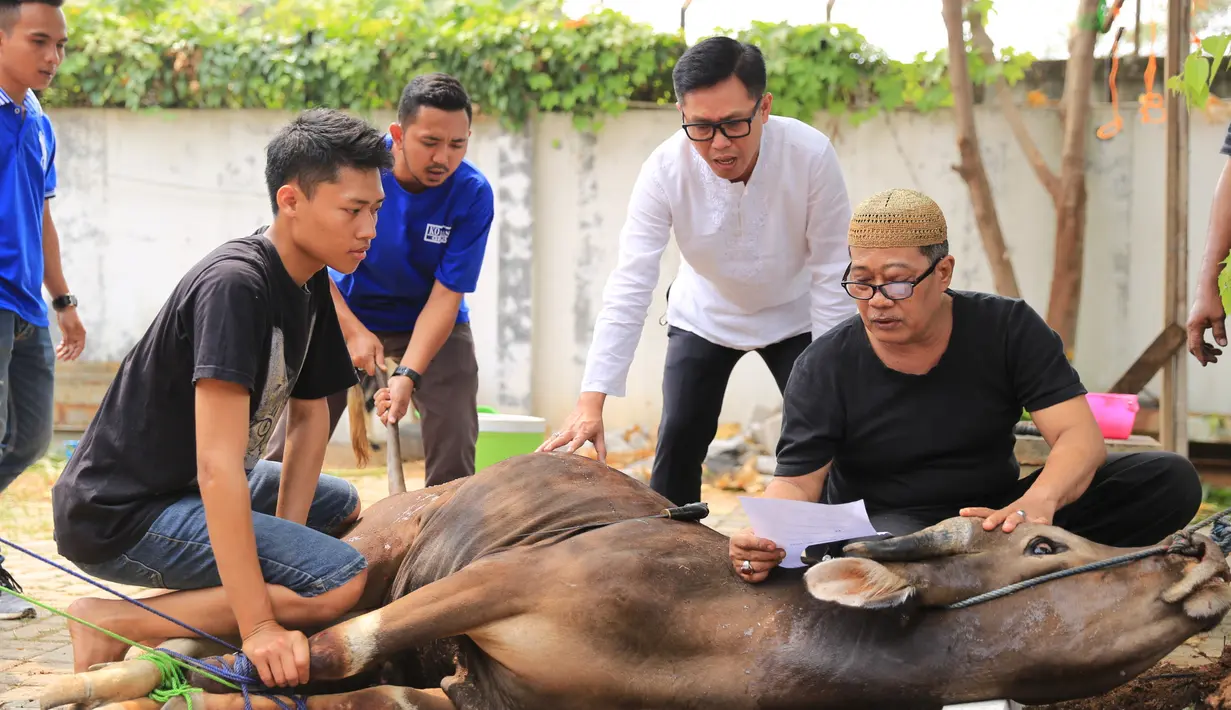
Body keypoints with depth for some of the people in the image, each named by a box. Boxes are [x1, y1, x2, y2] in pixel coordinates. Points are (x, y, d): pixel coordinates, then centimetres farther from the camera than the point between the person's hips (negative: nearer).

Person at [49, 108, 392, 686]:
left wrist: (285, 541, -3)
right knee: (341, 581, -24)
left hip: (187, 488, 10)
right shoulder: (235, 285, -25)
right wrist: (259, 626, -32)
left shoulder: (309, 285, 5)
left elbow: (310, 414, 11)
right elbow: (218, 465, -31)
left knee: (344, 506, 28)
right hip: (120, 515, -10)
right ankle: (112, 625, -14)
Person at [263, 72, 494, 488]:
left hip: (433, 325, 0)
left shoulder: (473, 195, -24)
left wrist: (407, 375, -35)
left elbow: (445, 296, -24)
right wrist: (353, 331, -25)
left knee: (454, 453, -11)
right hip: (345, 314, 0)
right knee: (289, 448, -4)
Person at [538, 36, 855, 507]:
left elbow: (831, 274, -21)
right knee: (679, 438, -6)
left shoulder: (811, 155, -31)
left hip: (794, 316, -1)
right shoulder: (665, 169, -29)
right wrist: (591, 400, -39)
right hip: (703, 316, 1)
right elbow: (628, 288, -31)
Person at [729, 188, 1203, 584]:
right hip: (885, 524, -3)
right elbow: (796, 481, -10)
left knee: (1169, 480, -17)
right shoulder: (824, 367, -7)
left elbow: (1080, 436, -15)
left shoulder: (1009, 329, -6)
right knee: (898, 547, -43)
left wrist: (1038, 501, -39)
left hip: (995, 514, 3)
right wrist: (764, 540, -36)